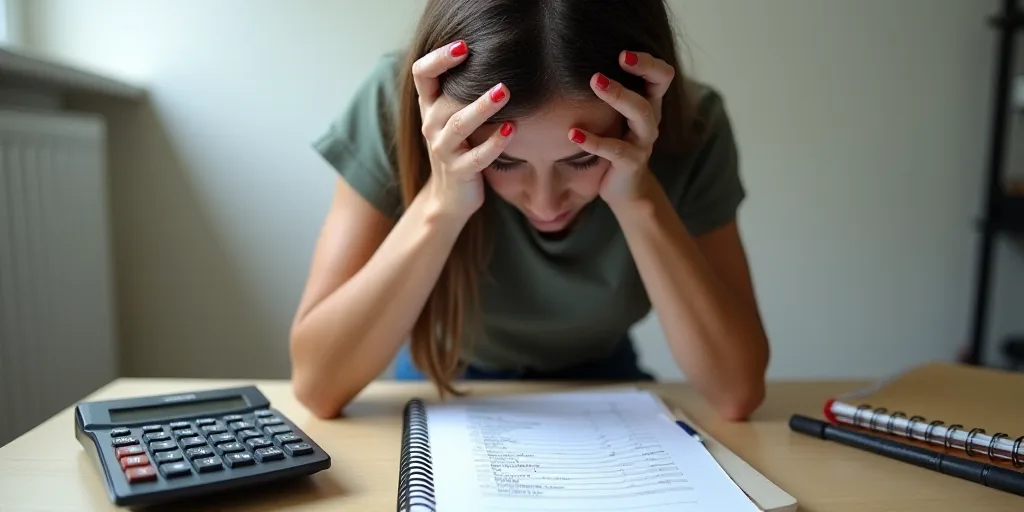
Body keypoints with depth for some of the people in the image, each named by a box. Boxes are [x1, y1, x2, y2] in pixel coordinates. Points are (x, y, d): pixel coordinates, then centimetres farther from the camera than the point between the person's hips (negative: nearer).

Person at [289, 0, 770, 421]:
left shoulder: (691, 126, -21)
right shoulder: (396, 105, -25)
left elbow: (737, 391, -23)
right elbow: (316, 383, -26)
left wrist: (640, 200, -34)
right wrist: (441, 203, -37)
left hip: (599, 388, 2)